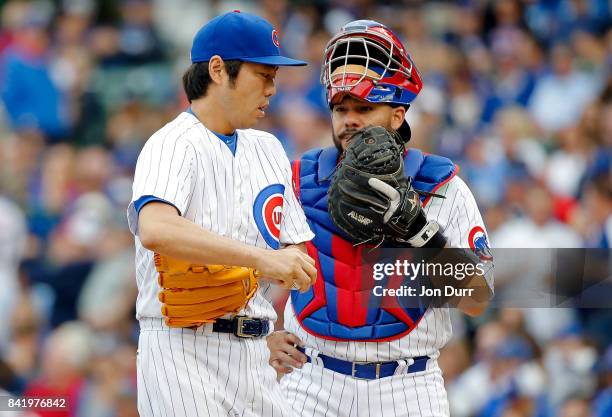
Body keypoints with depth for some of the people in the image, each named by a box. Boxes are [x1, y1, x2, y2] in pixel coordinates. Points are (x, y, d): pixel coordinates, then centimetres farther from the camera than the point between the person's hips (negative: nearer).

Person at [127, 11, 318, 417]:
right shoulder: (174, 145, -8)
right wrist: (260, 258, -32)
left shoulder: (268, 150, 16)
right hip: (184, 352, -7)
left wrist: (241, 276, -11)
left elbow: (298, 261, 11)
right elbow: (155, 230, -29)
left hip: (254, 354, 7)